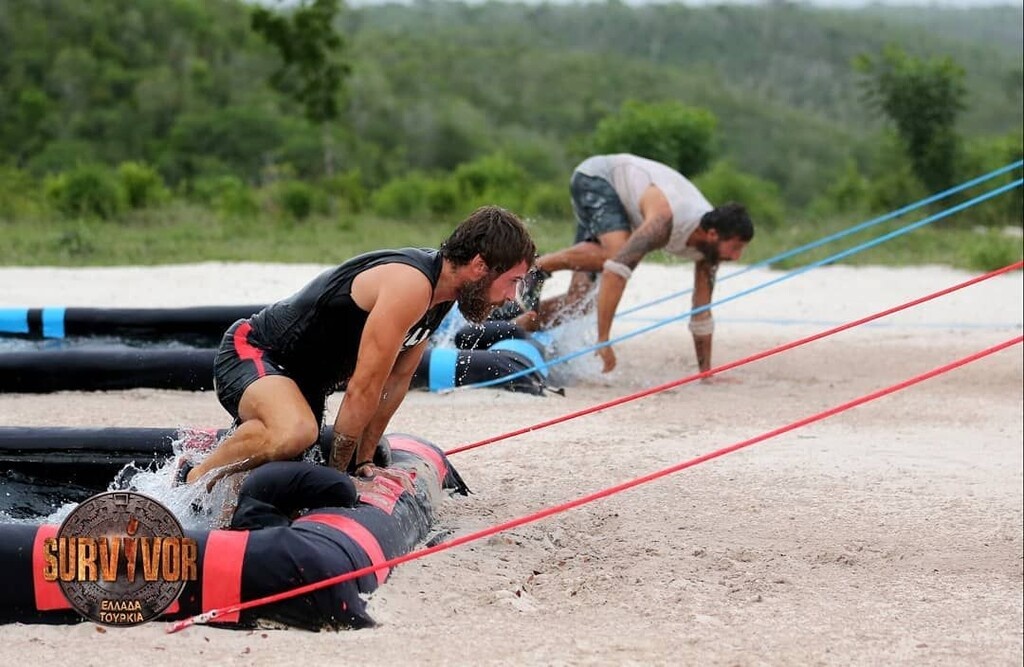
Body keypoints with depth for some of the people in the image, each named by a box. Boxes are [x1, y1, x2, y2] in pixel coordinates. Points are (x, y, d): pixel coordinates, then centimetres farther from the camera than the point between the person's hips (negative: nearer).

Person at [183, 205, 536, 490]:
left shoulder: (440, 289, 1)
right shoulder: (410, 284, -29)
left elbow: (396, 380, 8)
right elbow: (363, 389, -25)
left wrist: (363, 462, 7)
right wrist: (336, 472, -17)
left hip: (303, 380, 10)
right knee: (295, 432, -39)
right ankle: (193, 480, -18)